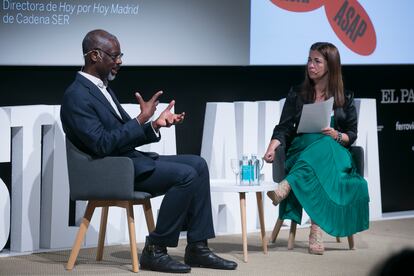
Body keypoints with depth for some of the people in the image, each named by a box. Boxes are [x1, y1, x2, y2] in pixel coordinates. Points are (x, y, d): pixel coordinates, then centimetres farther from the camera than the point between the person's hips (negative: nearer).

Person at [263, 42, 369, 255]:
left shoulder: (345, 98, 14)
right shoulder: (297, 94, 13)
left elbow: (352, 135, 11)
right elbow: (283, 128, 4)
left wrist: (337, 136, -12)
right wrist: (272, 148, -15)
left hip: (335, 153, 1)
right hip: (301, 151, 0)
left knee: (323, 146, -39)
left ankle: (287, 186, -54)